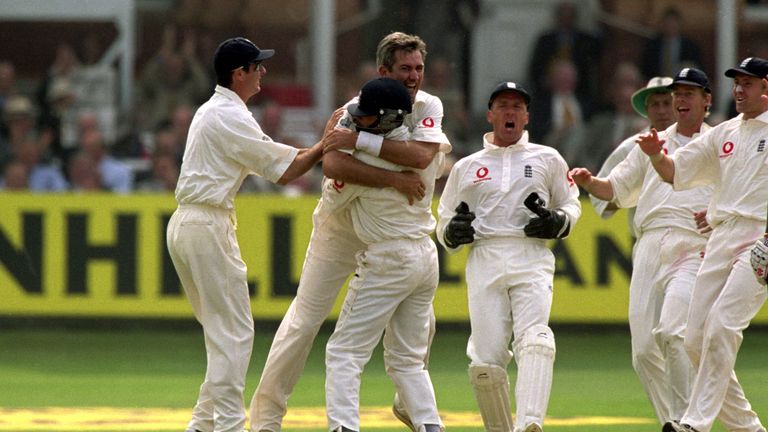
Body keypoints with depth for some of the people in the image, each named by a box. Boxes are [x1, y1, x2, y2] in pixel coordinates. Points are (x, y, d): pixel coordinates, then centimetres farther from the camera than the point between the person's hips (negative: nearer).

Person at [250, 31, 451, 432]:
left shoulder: (427, 107, -9)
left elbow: (421, 156, -29)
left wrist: (360, 140, -35)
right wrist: (394, 179, -41)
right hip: (341, 226, -4)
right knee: (305, 318, -7)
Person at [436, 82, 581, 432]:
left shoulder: (547, 159, 17)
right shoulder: (465, 167, 19)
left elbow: (571, 205, 23)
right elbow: (443, 226, 21)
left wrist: (558, 221, -1)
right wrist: (453, 231, -3)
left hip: (531, 260, -2)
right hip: (484, 261, 2)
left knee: (534, 341, -25)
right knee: (485, 360, -9)